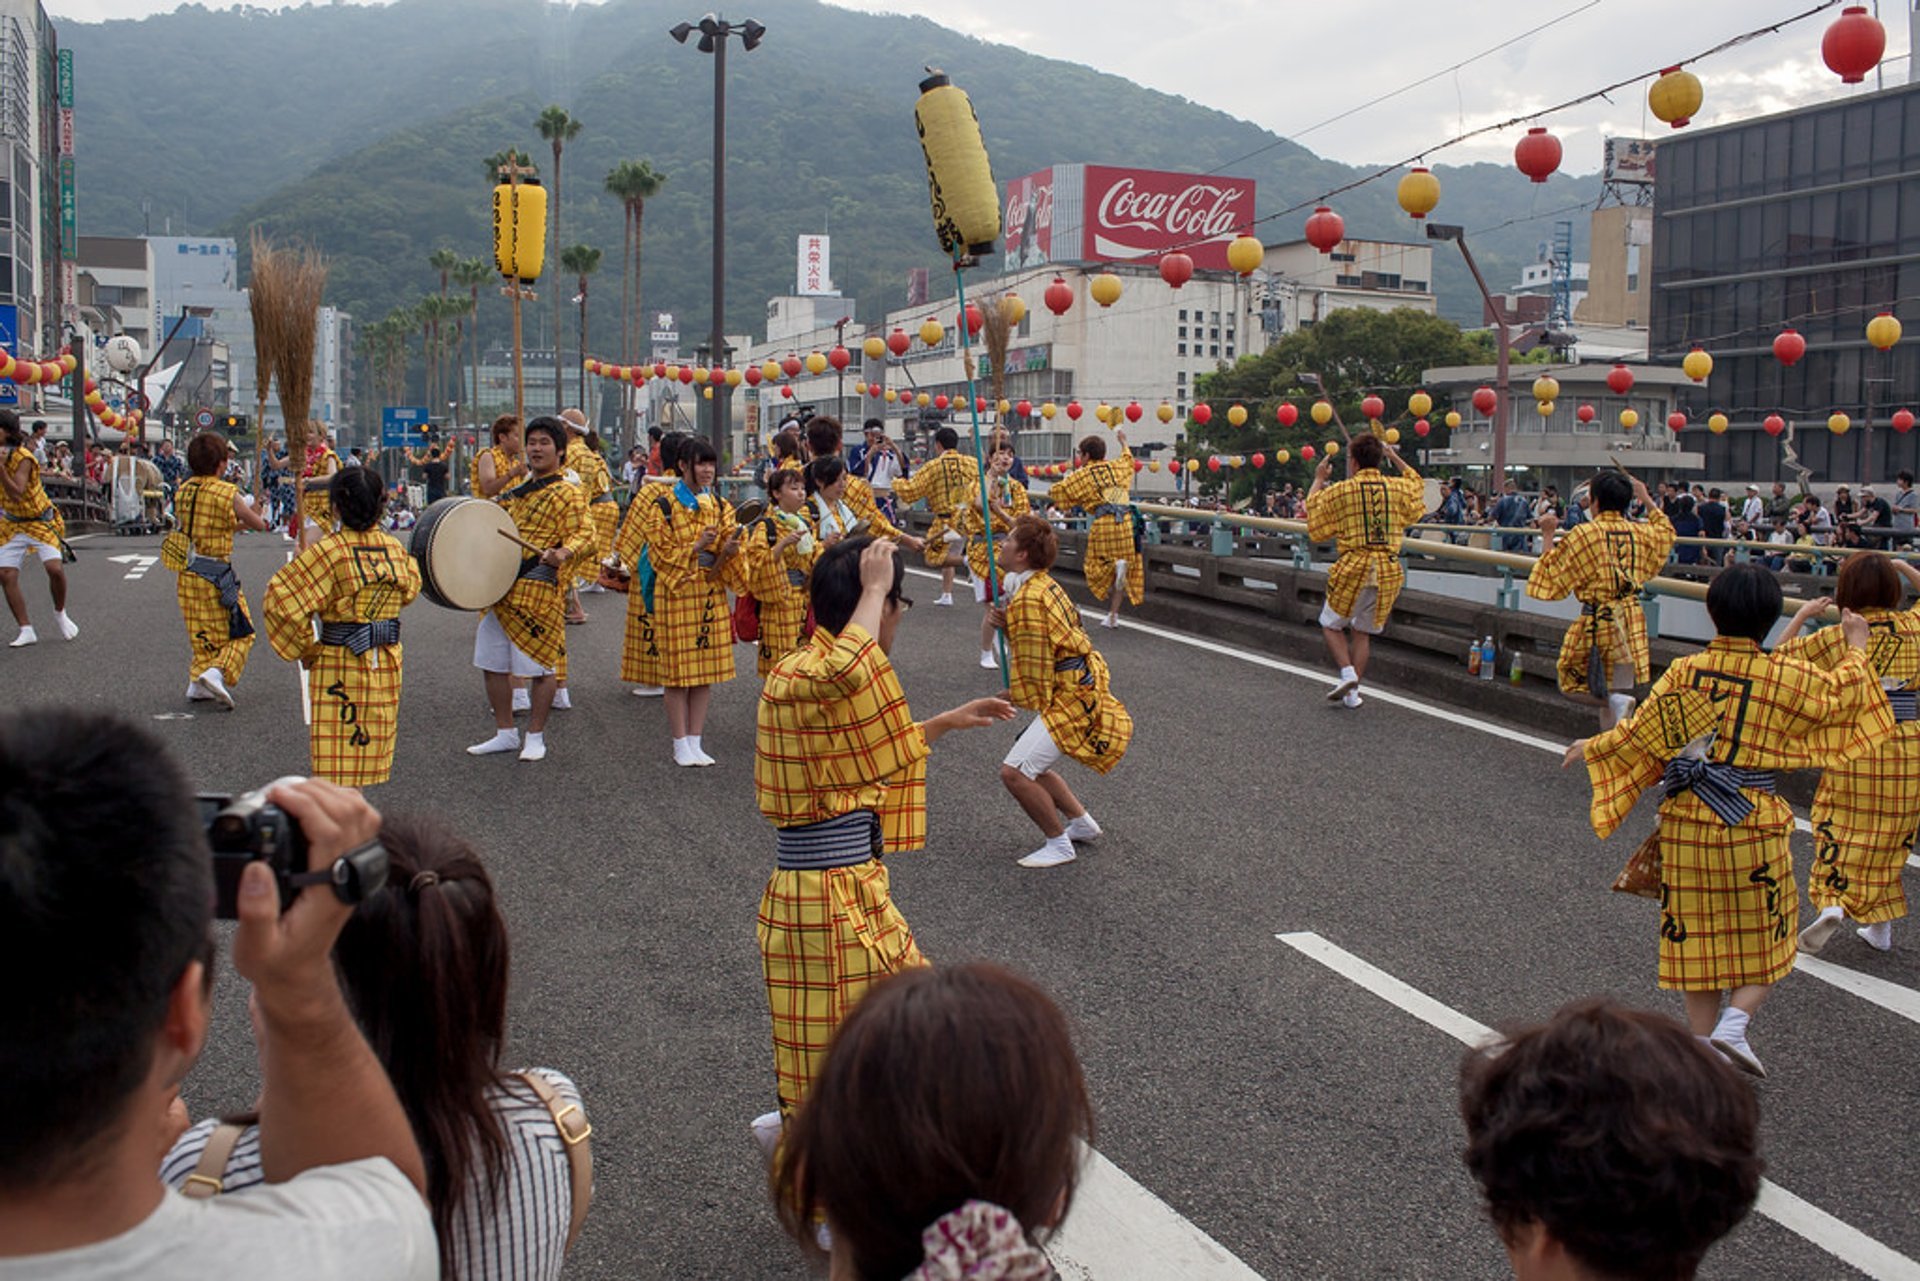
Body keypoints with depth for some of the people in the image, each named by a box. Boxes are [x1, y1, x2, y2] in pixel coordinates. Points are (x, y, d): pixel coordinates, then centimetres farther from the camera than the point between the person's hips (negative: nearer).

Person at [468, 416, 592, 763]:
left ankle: (536, 736, 12)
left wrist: (563, 552, -35)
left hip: (538, 589, -8)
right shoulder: (517, 492, 19)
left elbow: (585, 534, -17)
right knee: (493, 663, 10)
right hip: (501, 587, 8)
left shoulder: (567, 493, -5)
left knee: (539, 666, -1)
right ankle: (505, 733, 22)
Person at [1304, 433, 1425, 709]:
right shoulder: (1397, 488, 5)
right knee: (1363, 631, 15)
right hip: (1388, 571, 4)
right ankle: (1353, 691, 13)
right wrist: (1395, 457, 35)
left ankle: (1347, 673, -8)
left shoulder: (1340, 491, -6)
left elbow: (1312, 508, 10)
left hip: (1354, 567, -4)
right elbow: (1417, 484, 29)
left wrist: (1318, 479, 22)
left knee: (1331, 624, 13)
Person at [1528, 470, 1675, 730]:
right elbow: (1666, 532, 30)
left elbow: (1550, 577, -4)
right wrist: (1647, 499, 37)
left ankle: (1615, 700, -19)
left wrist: (1549, 537, 4)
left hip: (1597, 623, -5)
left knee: (1571, 682, 8)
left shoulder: (1583, 535, -11)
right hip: (1632, 624, 5)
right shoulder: (1640, 533, 4)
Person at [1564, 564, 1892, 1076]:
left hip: (1686, 825, 2)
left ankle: (1705, 1041, 18)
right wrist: (1856, 648, 28)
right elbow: (1840, 694, 10)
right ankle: (1734, 1024, -5)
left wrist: (1592, 748, 18)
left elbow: (1639, 732, 0)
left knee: (1695, 938, 13)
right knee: (1764, 939, 14)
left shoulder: (1683, 672, -5)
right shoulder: (1786, 677, -8)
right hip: (1753, 825, -2)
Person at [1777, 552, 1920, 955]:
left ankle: (1832, 903, -15)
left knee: (1840, 829, 7)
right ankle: (1880, 925, 20)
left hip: (1855, 748, -3)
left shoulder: (1835, 638, -9)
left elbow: (1778, 657, 0)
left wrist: (1801, 615, 8)